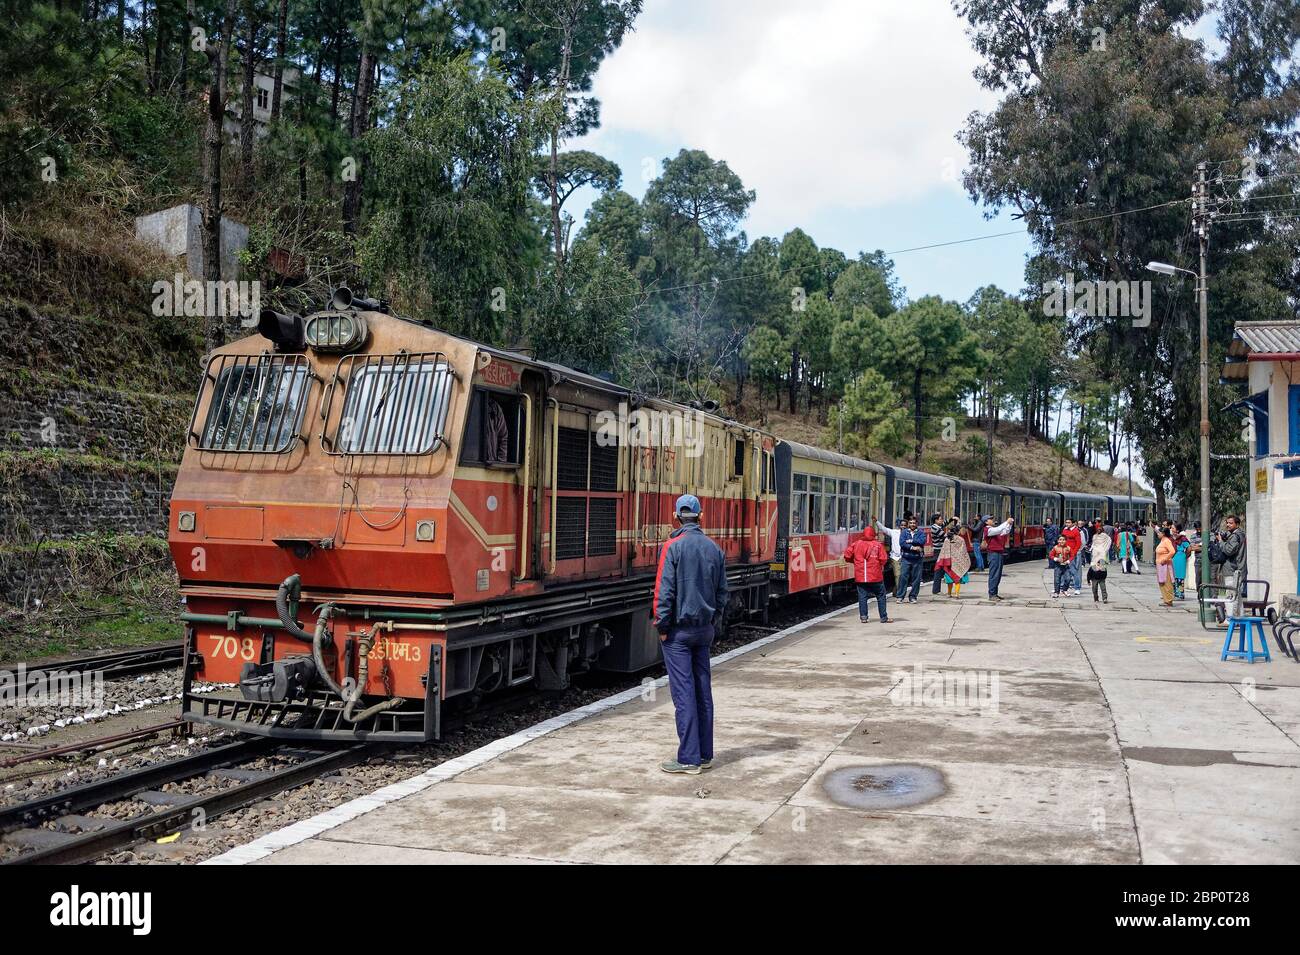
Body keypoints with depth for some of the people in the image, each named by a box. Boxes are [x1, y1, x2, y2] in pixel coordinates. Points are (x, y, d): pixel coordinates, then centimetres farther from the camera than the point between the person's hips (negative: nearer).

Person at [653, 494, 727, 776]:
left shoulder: (673, 546, -11)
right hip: (704, 630, 6)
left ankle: (689, 758, -3)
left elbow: (664, 590, -14)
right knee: (703, 691, 11)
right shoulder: (714, 549, 6)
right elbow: (722, 593, 10)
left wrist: (662, 625, -6)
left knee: (683, 693, -4)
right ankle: (704, 755, 17)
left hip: (679, 629, -6)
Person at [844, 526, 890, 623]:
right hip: (876, 576, -1)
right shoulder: (878, 545, -2)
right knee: (881, 596, 9)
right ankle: (883, 617, 10)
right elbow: (883, 559, -8)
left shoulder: (856, 544, 3)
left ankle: (863, 616, 2)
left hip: (860, 576, 2)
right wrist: (880, 565, 13)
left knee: (862, 596, 6)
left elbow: (847, 556, 2)